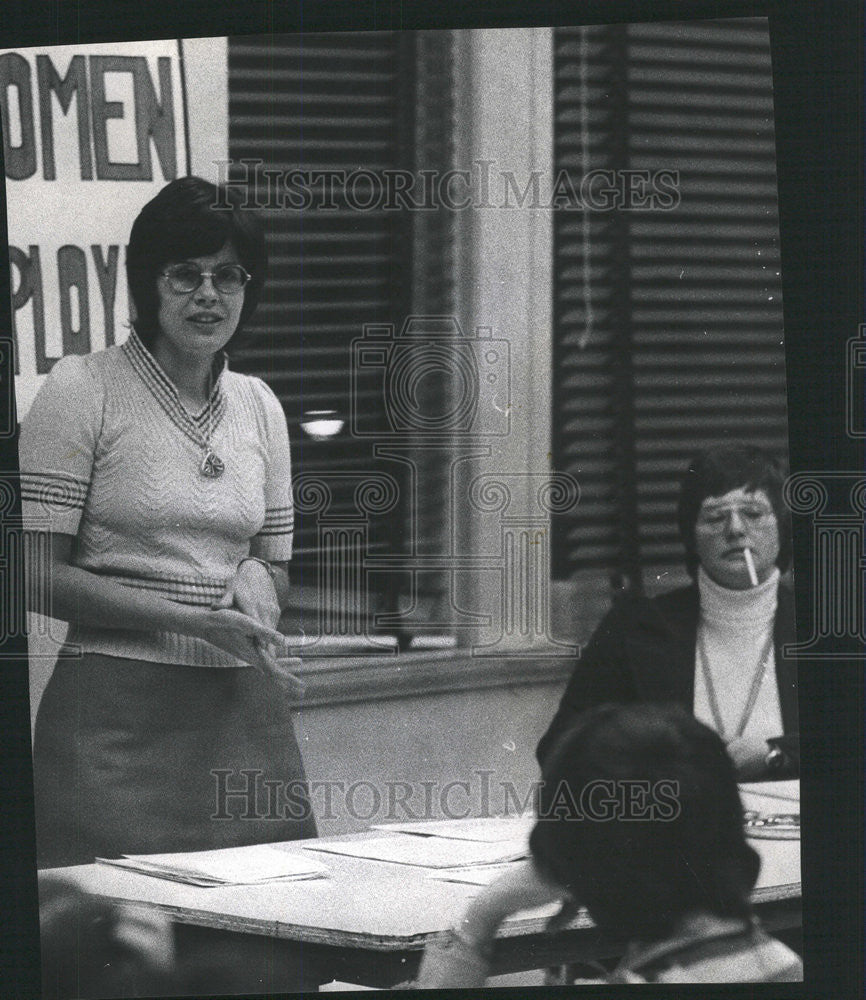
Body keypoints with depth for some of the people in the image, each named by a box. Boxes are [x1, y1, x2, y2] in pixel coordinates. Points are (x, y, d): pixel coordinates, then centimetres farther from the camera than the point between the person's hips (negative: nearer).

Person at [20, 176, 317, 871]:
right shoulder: (83, 389, -3)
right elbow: (37, 575, -8)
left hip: (244, 708, 5)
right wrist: (196, 620, -15)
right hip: (119, 704, -5)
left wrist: (256, 578, -3)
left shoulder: (258, 405, 13)